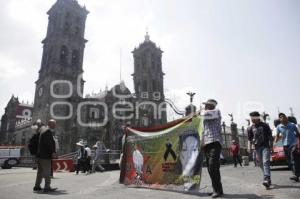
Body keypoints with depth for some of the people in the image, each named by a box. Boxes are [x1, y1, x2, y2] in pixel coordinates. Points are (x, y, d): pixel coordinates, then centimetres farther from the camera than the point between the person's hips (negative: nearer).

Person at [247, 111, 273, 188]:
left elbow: (270, 137, 4)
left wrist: (271, 146, 1)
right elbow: (250, 139, 10)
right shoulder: (250, 128, 6)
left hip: (265, 146, -3)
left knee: (266, 162, -17)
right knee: (261, 164, 9)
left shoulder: (265, 126, 1)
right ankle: (268, 179, 23)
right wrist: (249, 147, -2)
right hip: (257, 148, 3)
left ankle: (266, 179, -24)